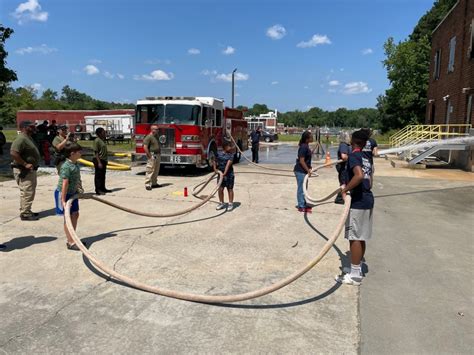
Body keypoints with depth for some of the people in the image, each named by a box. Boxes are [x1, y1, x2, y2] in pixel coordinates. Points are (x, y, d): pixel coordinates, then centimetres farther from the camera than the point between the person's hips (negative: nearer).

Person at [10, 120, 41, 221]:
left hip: (30, 170, 11)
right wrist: (25, 164, -25)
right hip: (24, 171, -11)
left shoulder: (28, 138, 15)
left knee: (30, 192, 17)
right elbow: (13, 153, -28)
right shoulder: (21, 139, -18)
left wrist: (34, 164, 16)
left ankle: (27, 211, 28)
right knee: (27, 192, -6)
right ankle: (25, 214, 0)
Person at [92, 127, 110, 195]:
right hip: (99, 160, -9)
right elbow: (96, 152, -17)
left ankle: (103, 188, 23)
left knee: (103, 175, 14)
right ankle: (98, 190, 0)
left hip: (104, 160, 9)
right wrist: (99, 162, -21)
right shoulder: (97, 141, -13)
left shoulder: (102, 140, 13)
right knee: (98, 175, -4)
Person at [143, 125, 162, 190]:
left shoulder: (156, 136, 15)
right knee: (150, 171, -8)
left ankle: (154, 183, 22)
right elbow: (145, 147, -18)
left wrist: (159, 155, 16)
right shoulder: (148, 137, -12)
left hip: (157, 155, 9)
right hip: (152, 156, -9)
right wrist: (150, 156, -18)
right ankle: (147, 184, -7)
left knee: (156, 171, 13)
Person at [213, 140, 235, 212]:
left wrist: (225, 173, -28)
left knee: (230, 189, 6)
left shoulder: (231, 155, -9)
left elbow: (228, 164, -19)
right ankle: (221, 203, 24)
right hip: (220, 174, 3)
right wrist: (215, 168, -1)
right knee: (220, 189, 9)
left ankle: (231, 204, 16)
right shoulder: (219, 154, 1)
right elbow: (215, 161, 13)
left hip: (229, 175, -3)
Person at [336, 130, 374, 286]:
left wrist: (345, 189, -20)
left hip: (358, 201, -9)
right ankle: (357, 270, 25)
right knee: (361, 237, 15)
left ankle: (355, 275, 5)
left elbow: (359, 176, -30)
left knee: (355, 237, -2)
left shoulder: (353, 156, -13)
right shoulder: (366, 157, 14)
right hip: (368, 199, 9)